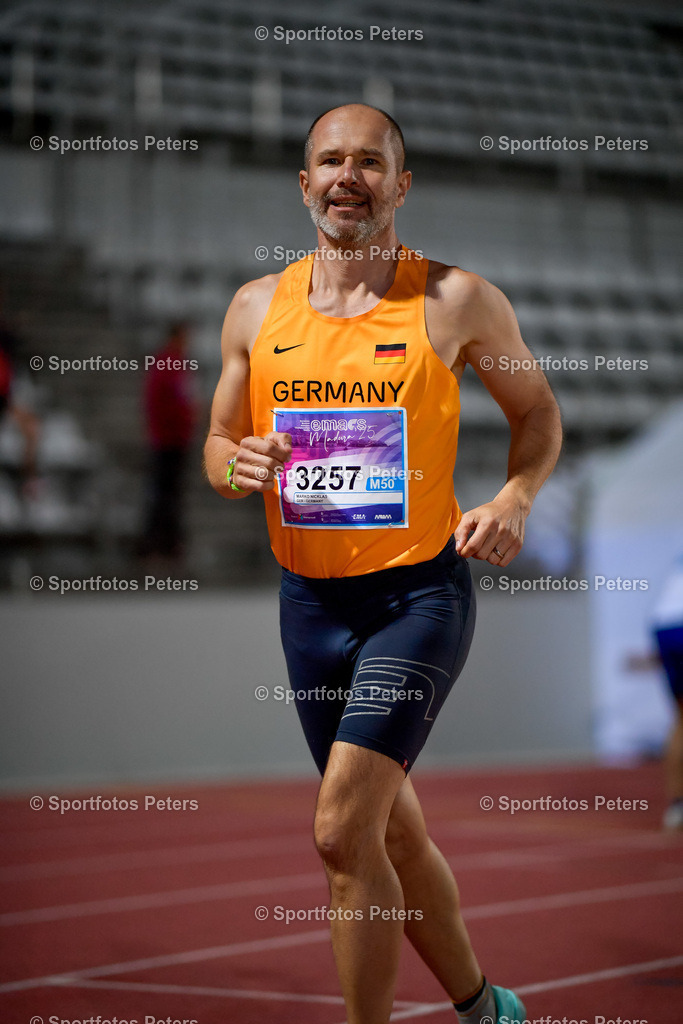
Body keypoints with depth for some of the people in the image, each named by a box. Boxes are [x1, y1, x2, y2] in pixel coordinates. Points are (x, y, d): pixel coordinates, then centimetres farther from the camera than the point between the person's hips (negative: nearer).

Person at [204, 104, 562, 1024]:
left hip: (421, 592, -5)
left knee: (344, 832, -17)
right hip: (309, 600, 5)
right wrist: (238, 465, -10)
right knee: (395, 830, 16)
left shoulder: (456, 300, -4)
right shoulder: (258, 308, 5)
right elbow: (217, 443, 13)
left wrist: (516, 498, -11)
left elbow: (538, 411, 8)